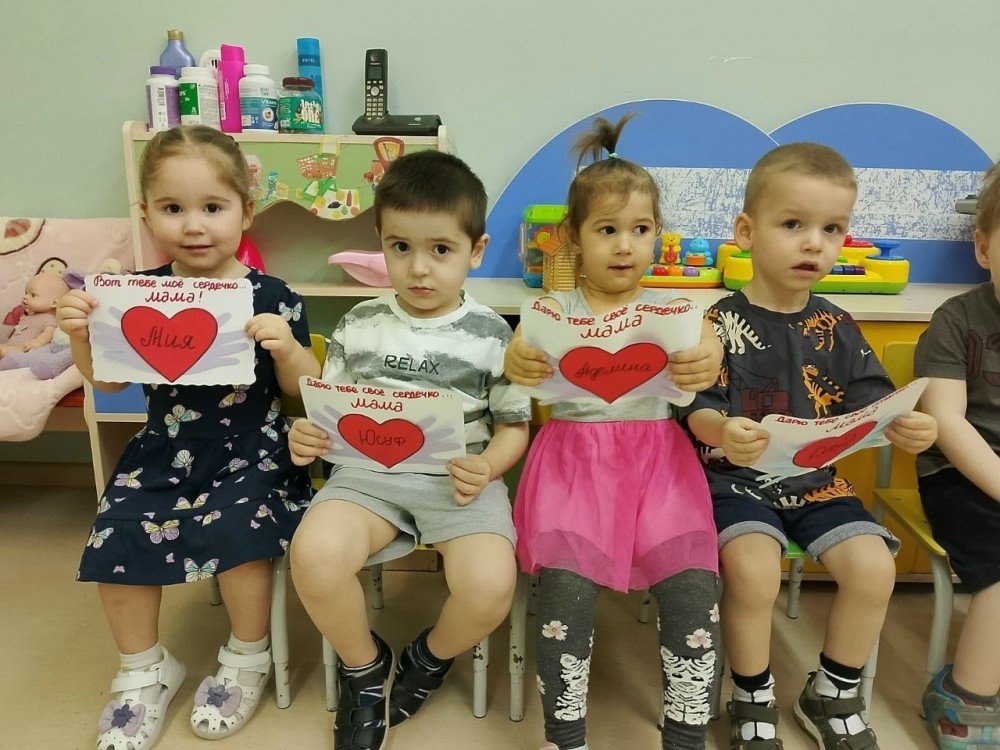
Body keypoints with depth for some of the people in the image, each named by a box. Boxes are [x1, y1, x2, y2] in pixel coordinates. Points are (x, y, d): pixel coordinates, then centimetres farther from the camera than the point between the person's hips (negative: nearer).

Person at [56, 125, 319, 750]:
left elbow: (302, 387, -4)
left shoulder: (271, 297, -9)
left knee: (236, 534, -24)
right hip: (164, 450, 4)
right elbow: (109, 380, 10)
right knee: (115, 540, -9)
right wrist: (82, 338, -10)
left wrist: (288, 350, -25)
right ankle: (145, 670, 21)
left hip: (251, 452, -3)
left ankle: (248, 660, 9)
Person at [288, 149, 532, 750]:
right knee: (314, 555, -28)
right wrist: (307, 435, -10)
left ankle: (428, 662, 13)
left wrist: (487, 466, -16)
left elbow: (515, 426, 4)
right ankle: (365, 669, 6)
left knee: (490, 586, -27)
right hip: (371, 473, 2)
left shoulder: (491, 335, 0)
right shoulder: (360, 325, 6)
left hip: (461, 481, -1)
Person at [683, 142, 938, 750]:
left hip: (817, 480, 5)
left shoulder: (838, 330, 4)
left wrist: (905, 428, -21)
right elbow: (698, 409, -14)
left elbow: (872, 406, 2)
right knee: (753, 569, -28)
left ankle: (833, 697, 16)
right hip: (737, 478, -4)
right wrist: (721, 433, -38)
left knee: (874, 568, -14)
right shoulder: (722, 324, -9)